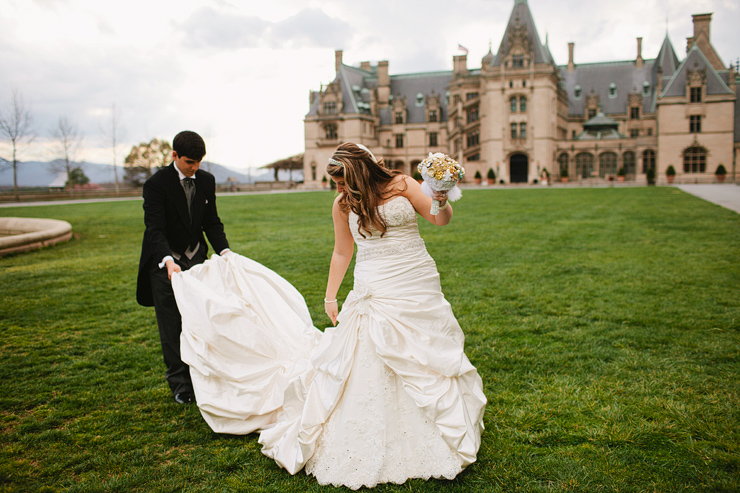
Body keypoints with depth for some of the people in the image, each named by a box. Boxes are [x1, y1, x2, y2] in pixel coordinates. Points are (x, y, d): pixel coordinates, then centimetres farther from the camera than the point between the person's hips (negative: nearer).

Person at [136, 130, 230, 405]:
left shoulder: (206, 180, -2)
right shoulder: (156, 184, -17)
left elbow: (212, 222, 2)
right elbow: (155, 230, -24)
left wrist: (224, 250, -15)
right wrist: (168, 261, -40)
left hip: (196, 258, 4)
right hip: (165, 262, -4)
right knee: (171, 327, 3)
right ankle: (179, 383, 13)